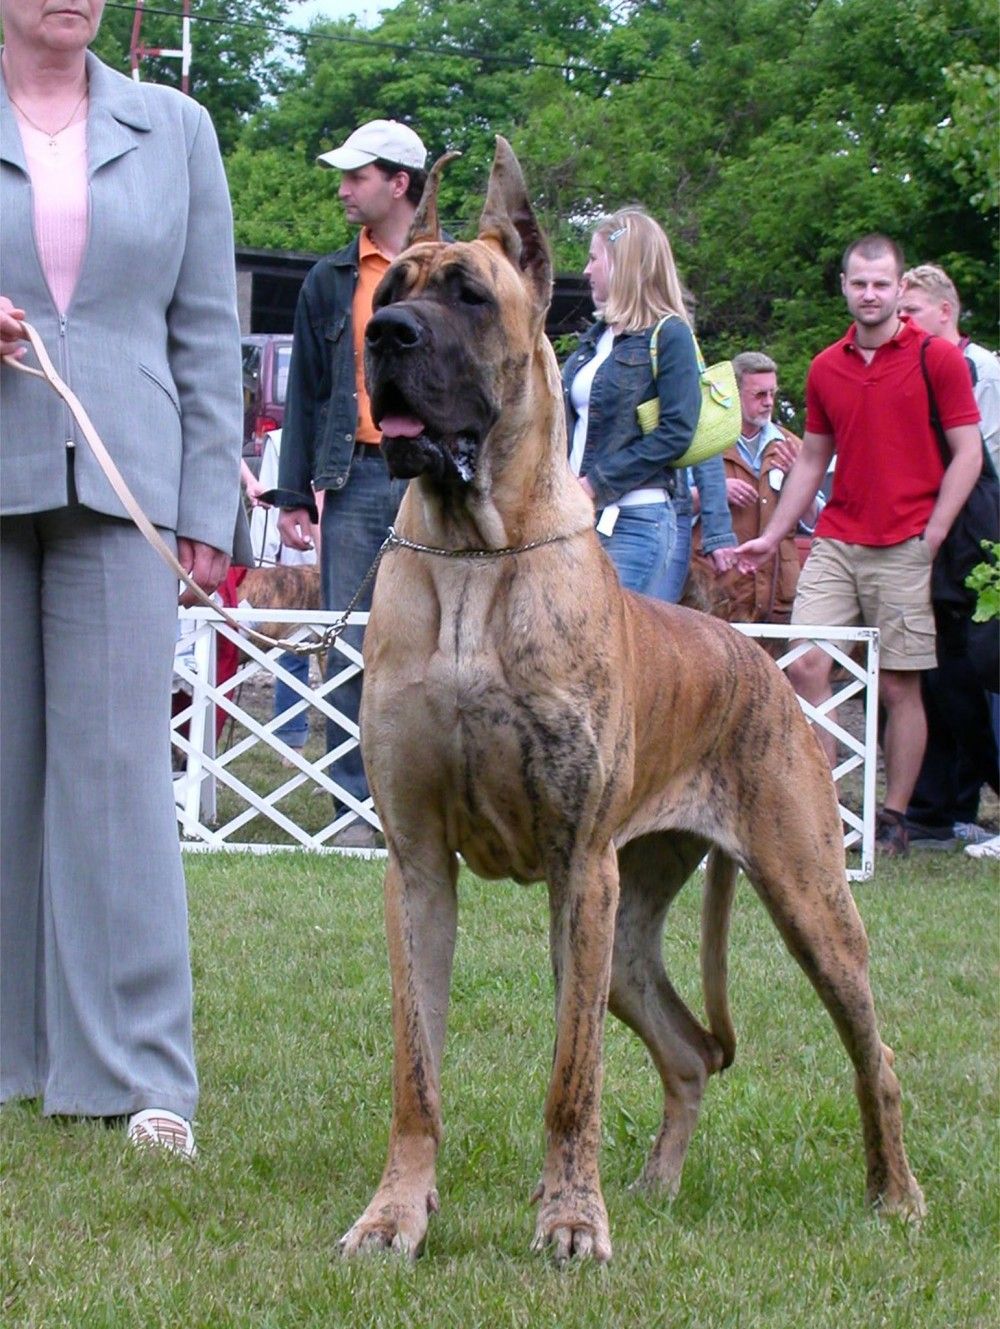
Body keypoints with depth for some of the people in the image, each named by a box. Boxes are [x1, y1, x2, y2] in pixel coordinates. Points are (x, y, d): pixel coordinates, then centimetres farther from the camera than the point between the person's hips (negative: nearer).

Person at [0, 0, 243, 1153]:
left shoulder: (172, 130, 11)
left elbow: (209, 332, 11)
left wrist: (209, 505, 5)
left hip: (118, 486, 0)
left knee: (117, 765, -5)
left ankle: (136, 1070, -4)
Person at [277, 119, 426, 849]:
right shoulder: (330, 281, 14)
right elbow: (304, 391, 14)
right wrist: (294, 495, 7)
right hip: (356, 479, 2)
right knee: (351, 646, -1)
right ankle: (360, 802, 2)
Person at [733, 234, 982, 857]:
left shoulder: (938, 357, -2)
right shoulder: (826, 368, 11)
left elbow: (968, 454, -3)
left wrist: (932, 534, -11)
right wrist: (772, 537, 16)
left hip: (904, 549, -4)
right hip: (836, 543, 4)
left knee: (900, 687, 0)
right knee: (806, 665, -7)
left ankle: (894, 818, 8)